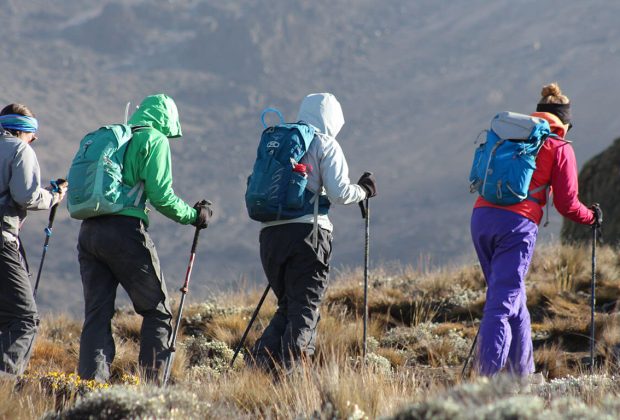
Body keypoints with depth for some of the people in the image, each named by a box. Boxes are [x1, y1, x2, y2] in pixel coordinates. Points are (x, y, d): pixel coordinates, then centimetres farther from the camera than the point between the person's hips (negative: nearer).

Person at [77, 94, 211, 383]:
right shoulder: (154, 140, 2)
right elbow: (161, 195, -7)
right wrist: (192, 216, 5)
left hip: (88, 231, 6)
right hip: (125, 229, -6)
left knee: (96, 313, 7)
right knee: (157, 310, 6)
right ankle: (151, 384, 0)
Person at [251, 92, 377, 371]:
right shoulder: (325, 145, 3)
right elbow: (339, 192, -6)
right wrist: (364, 190, 12)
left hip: (270, 233, 5)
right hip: (307, 231, -5)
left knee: (287, 305, 16)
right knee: (305, 309, -2)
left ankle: (261, 363, 0)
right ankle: (290, 368, -15)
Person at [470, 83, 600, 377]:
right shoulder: (560, 148, 6)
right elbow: (566, 204, 4)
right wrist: (591, 217, 22)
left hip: (482, 216, 6)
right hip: (518, 223, -5)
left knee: (511, 298, 18)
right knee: (503, 302, -9)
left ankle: (523, 372, 25)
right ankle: (487, 377, -18)